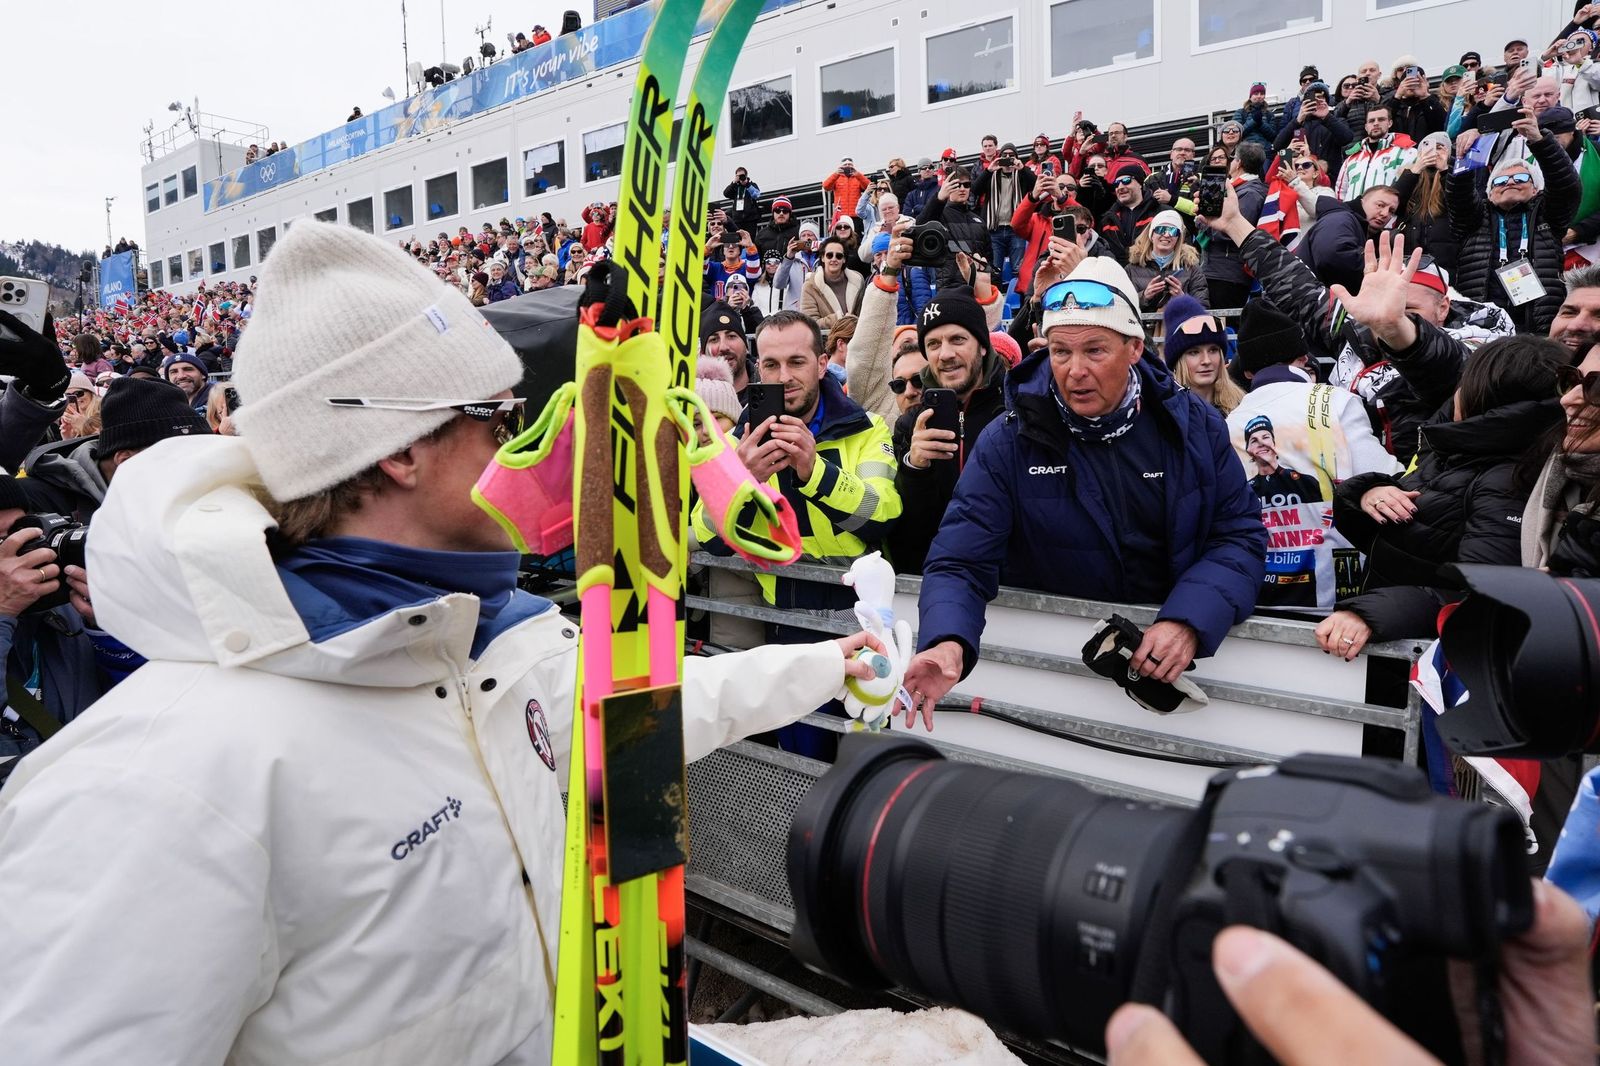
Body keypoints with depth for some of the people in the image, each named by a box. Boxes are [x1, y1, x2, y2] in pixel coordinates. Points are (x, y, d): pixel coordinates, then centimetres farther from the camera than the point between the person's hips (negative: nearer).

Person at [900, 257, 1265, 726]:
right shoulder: (1007, 444, -6)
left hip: (1174, 666, 1)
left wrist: (1187, 622, -19)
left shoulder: (1194, 424, 1)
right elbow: (960, 563, -10)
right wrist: (949, 644, -32)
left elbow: (1239, 536, 0)